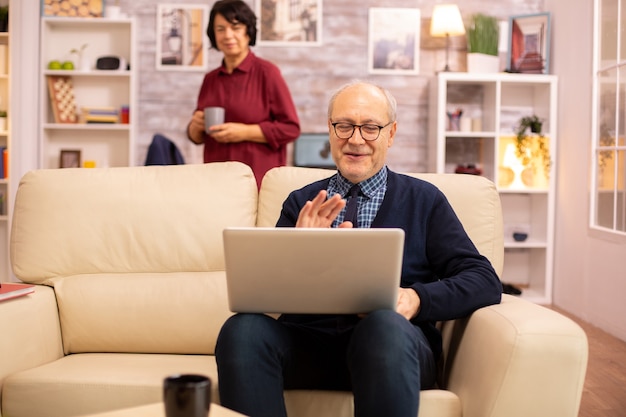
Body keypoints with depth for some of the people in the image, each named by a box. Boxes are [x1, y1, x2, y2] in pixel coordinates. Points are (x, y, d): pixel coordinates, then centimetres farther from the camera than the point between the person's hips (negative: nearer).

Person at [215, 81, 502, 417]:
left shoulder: (423, 200, 13)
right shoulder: (301, 203, 18)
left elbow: (485, 282, 4)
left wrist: (416, 298, -14)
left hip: (396, 339, -1)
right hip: (308, 339, 2)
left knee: (386, 325, -36)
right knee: (242, 329, -29)